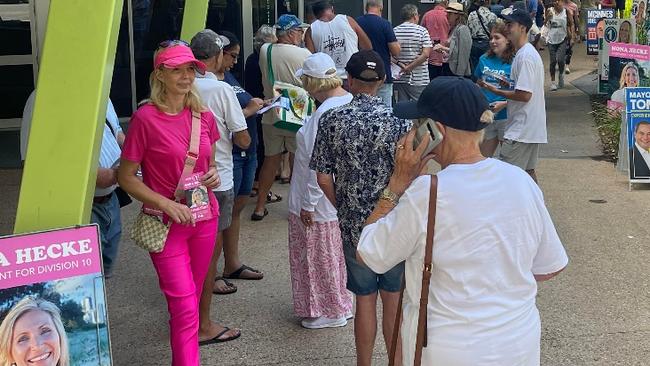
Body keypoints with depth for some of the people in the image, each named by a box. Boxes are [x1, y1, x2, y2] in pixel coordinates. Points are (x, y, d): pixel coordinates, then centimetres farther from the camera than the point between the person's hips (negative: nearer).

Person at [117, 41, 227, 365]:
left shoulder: (203, 116, 2)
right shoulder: (145, 117, -13)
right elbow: (126, 177, -9)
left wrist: (213, 175, -5)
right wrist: (167, 204, -19)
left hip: (204, 217, 5)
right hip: (166, 224, -5)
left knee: (191, 299, 16)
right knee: (184, 307, -7)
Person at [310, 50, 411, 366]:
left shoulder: (332, 120, -7)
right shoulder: (398, 120, -12)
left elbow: (323, 178, -4)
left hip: (353, 224, 1)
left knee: (365, 299, 15)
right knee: (394, 298, 14)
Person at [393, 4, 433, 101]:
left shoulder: (394, 31, 4)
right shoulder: (422, 31, -4)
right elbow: (425, 54, -13)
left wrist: (400, 65, -6)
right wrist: (409, 68, -11)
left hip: (399, 79, 3)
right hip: (419, 79, -3)